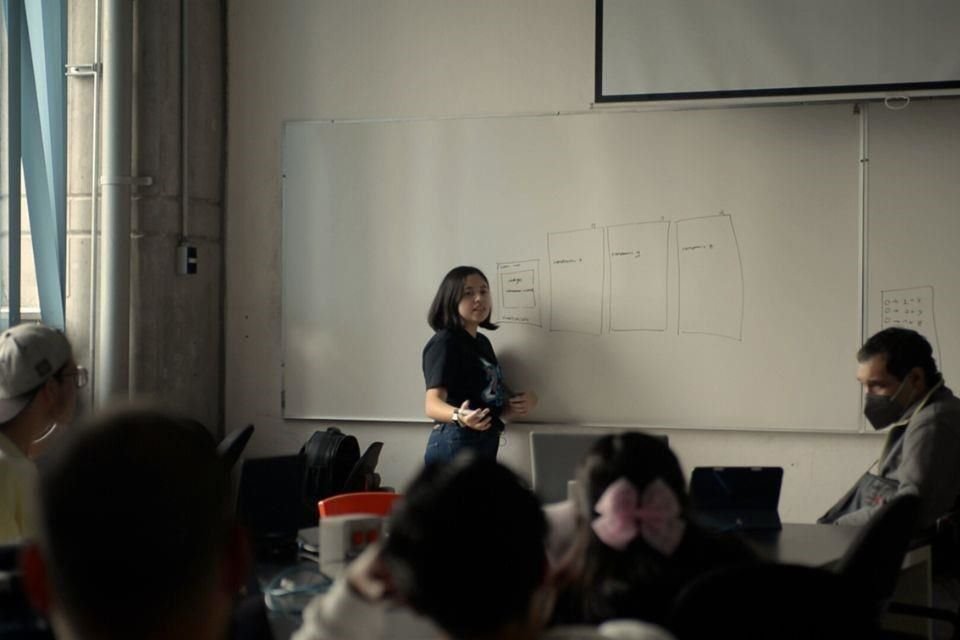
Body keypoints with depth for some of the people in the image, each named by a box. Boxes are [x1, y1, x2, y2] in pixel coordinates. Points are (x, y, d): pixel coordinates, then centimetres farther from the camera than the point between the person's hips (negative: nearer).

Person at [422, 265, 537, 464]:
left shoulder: (483, 343, 15)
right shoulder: (444, 343, -11)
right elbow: (433, 403, -24)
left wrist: (519, 404, 2)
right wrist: (459, 416, -46)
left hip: (484, 446, 9)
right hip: (455, 446, -9)